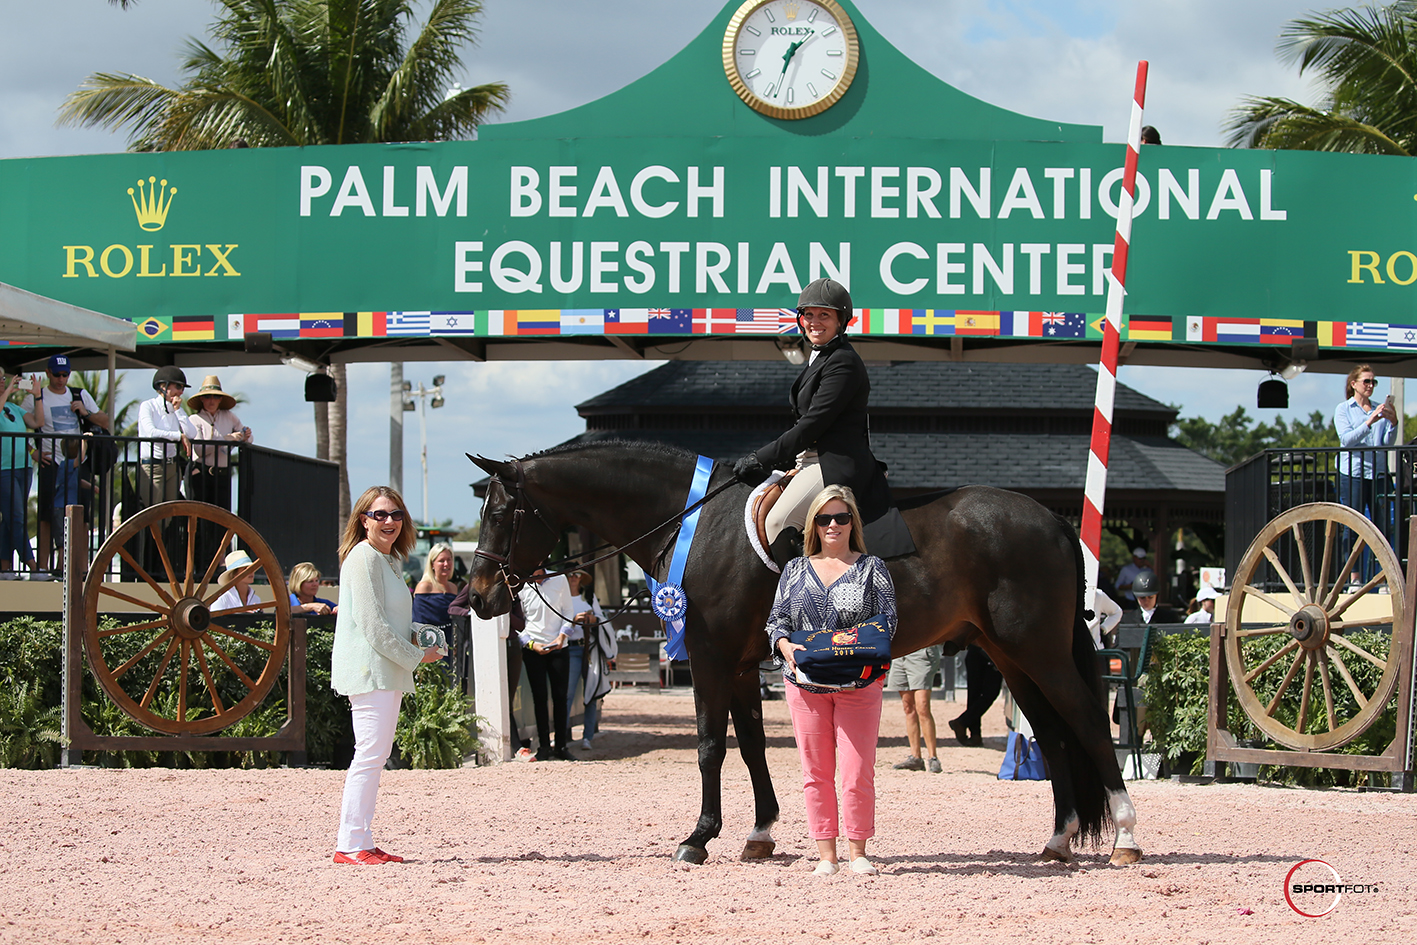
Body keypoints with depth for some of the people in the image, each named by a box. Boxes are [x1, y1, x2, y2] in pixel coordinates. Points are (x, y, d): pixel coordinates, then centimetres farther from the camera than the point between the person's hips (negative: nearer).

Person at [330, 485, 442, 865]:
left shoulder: (390, 560, 18)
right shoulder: (363, 558, -12)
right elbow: (373, 625, -18)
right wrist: (415, 657, -11)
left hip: (388, 672, 10)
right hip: (368, 670, -10)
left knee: (376, 755, 11)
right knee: (371, 753, -12)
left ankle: (361, 841, 15)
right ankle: (350, 845, -11)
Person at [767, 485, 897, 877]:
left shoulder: (872, 568, 6)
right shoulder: (796, 569, 12)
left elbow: (888, 620, 0)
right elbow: (777, 619, 10)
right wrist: (785, 645, -12)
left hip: (858, 683, -2)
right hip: (805, 681, 2)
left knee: (857, 772, -5)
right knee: (815, 772, 4)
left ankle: (858, 851, 8)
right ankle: (826, 855, 11)